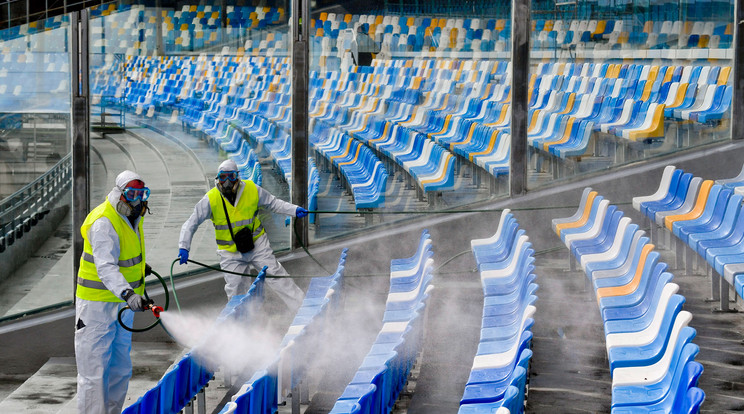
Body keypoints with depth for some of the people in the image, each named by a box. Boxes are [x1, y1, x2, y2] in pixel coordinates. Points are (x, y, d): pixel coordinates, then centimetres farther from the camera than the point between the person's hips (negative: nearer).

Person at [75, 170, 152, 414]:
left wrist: (139, 265, 44)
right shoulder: (104, 223, -23)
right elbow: (106, 268, -36)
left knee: (120, 370, 14)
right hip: (97, 305, -9)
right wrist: (128, 293, -50)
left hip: (122, 303, 9)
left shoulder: (132, 216, 5)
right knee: (94, 373, -6)